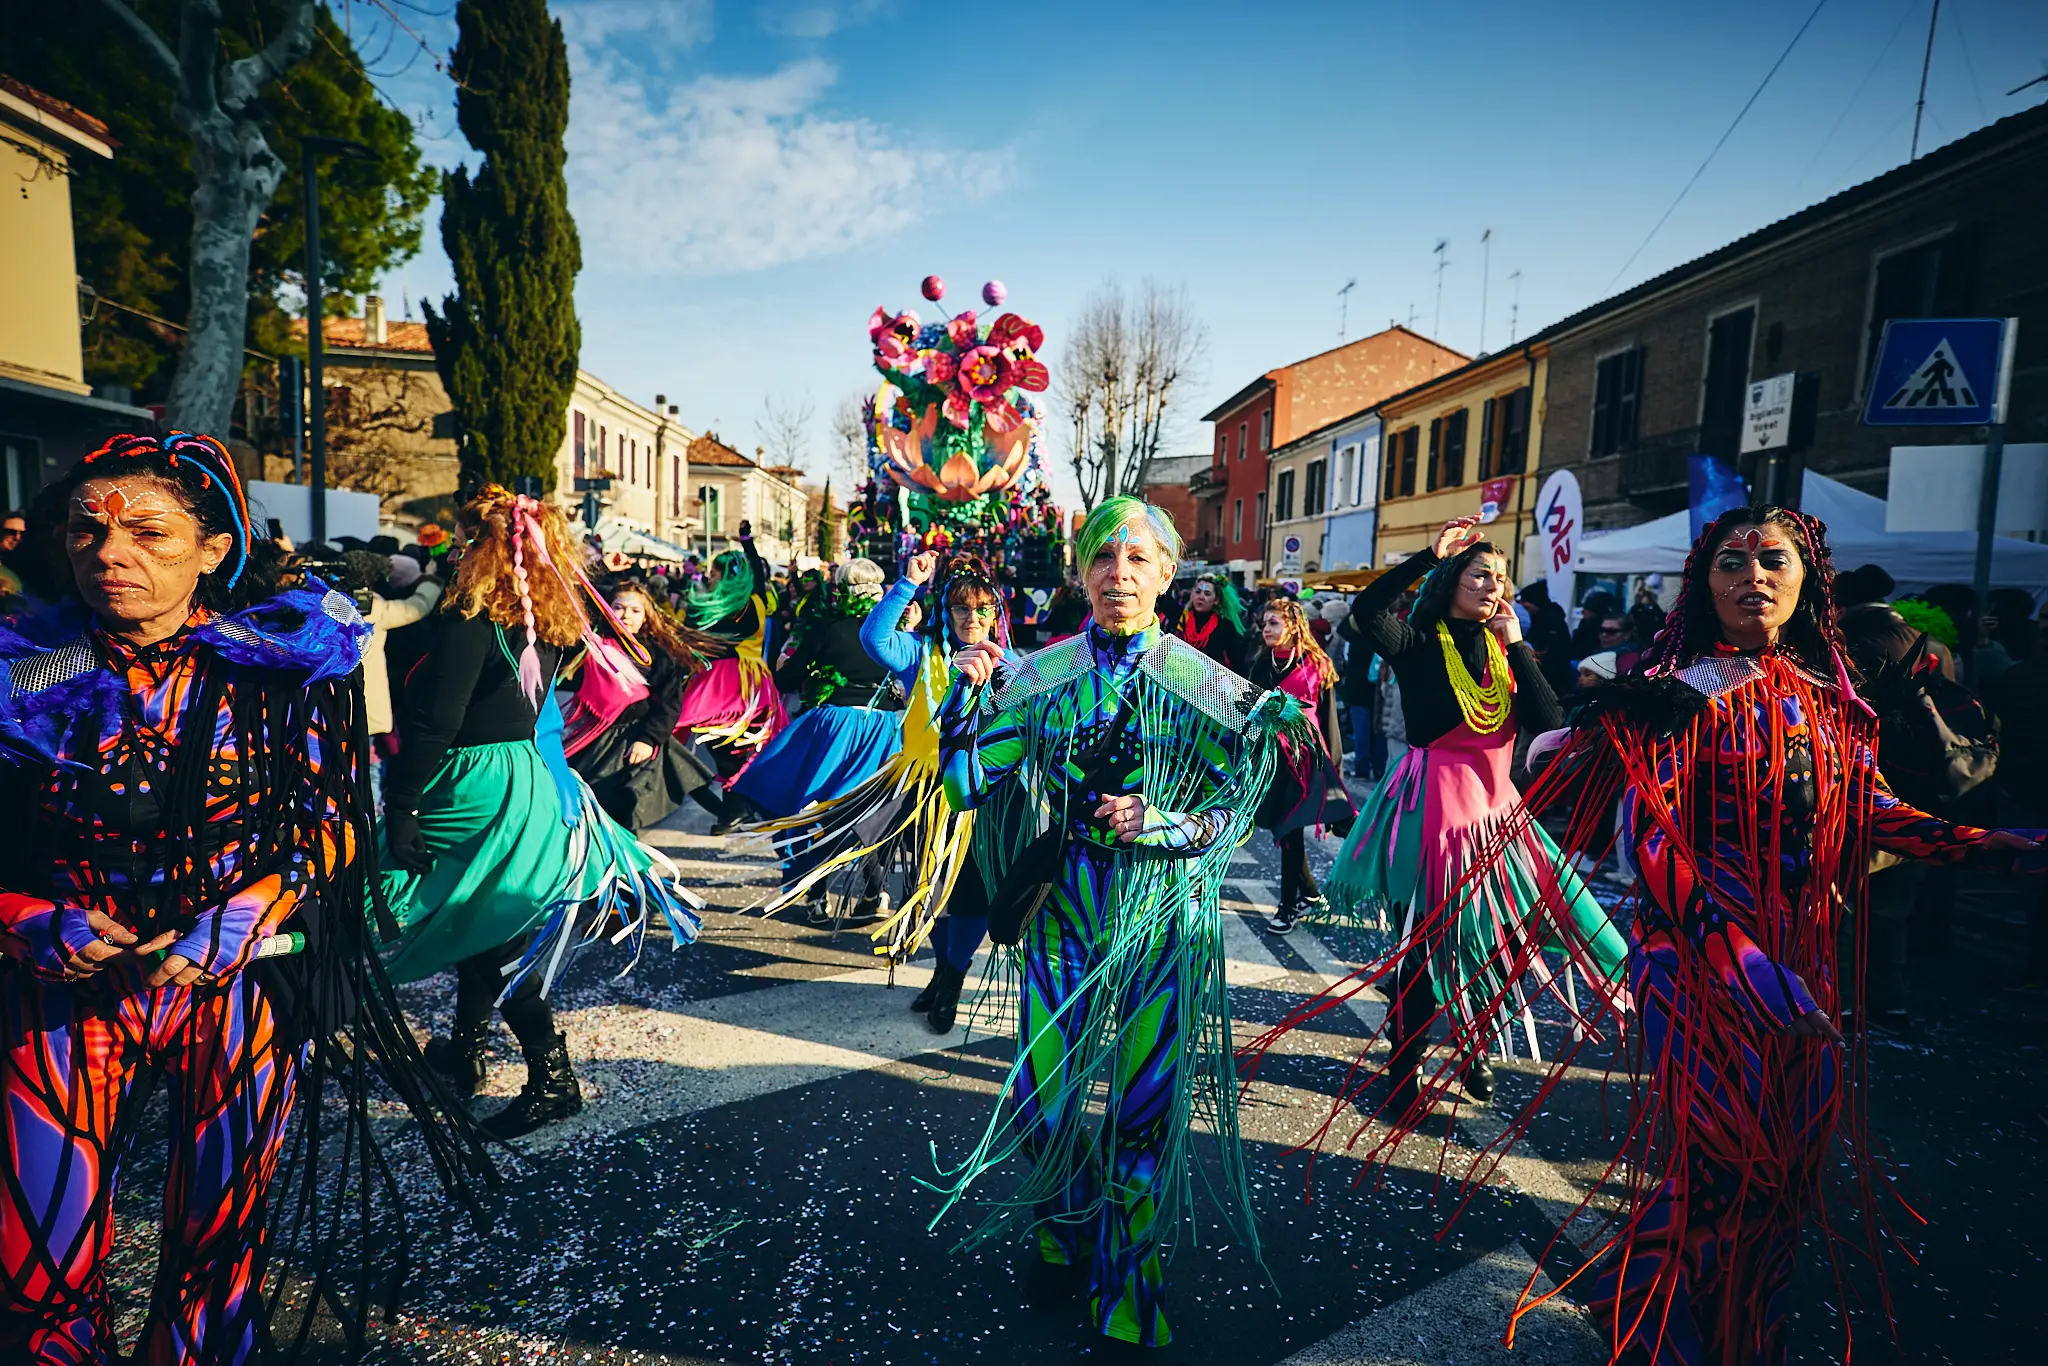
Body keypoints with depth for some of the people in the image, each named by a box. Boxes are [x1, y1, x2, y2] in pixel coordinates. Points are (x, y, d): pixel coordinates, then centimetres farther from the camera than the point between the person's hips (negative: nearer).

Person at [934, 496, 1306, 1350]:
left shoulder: (1204, 684, -4)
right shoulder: (1038, 675, -1)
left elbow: (1236, 814, -2)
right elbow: (969, 786, -5)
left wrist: (1155, 822, -19)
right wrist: (967, 694, -18)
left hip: (1164, 912, -1)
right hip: (1061, 907, 1)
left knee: (1145, 1102, 8)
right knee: (1047, 1093, 9)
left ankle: (1130, 1280, 35)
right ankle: (1064, 1237, 42)